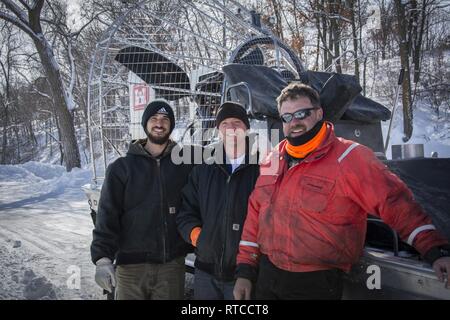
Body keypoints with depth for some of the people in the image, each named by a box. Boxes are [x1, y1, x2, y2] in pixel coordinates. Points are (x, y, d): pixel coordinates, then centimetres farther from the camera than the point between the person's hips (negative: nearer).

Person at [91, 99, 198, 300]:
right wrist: (103, 258, -13)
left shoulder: (185, 164, 5)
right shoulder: (121, 168, 2)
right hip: (131, 265, -1)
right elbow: (107, 215, -4)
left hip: (172, 265, 1)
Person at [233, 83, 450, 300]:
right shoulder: (273, 160, 7)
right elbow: (255, 215, 11)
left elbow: (395, 203, -14)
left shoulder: (349, 158, -10)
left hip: (316, 284, -5)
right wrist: (245, 270, 8)